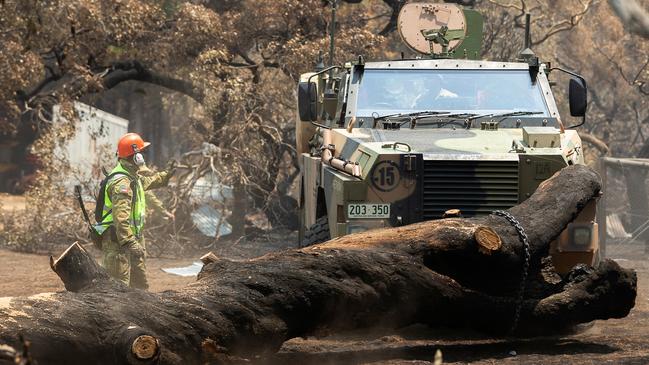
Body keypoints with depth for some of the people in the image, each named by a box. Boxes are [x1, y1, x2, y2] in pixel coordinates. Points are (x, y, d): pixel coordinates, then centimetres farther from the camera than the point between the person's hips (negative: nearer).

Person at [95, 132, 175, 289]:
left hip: (132, 237, 11)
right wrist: (129, 242, -38)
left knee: (140, 282, 20)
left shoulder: (133, 175, 11)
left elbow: (146, 181, 37)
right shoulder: (121, 182, -24)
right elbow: (121, 215, -32)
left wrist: (164, 175, 47)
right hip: (117, 240, -11)